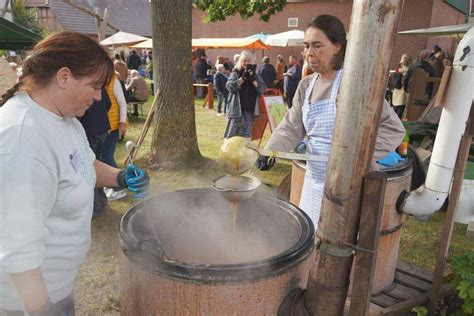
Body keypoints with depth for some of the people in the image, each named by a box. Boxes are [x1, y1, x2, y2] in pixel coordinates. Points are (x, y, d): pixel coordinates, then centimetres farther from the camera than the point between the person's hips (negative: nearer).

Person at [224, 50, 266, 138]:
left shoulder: (254, 74, 10)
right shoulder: (235, 73, 4)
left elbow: (262, 89, 0)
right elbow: (230, 86, -13)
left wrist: (252, 80, -13)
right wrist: (243, 78, -17)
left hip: (250, 110, 2)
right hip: (237, 109, -2)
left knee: (246, 136, 4)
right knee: (233, 134, -1)